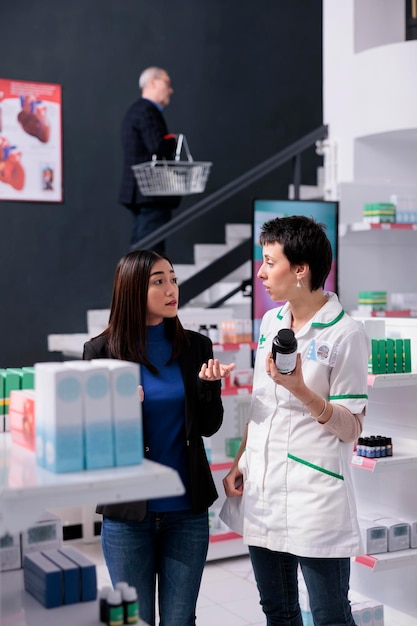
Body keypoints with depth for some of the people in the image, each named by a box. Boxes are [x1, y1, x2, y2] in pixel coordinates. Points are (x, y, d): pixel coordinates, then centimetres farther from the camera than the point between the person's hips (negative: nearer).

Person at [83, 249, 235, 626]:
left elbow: (209, 427, 2)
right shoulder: (102, 351, -5)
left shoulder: (196, 347, 2)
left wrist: (210, 385, -15)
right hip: (128, 511, -2)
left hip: (187, 509, 2)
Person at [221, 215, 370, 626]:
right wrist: (239, 463, 11)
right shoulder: (270, 322, 9)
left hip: (314, 499, -7)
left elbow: (351, 429, -11)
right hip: (261, 493, 7)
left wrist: (301, 390, -25)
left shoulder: (345, 334, -12)